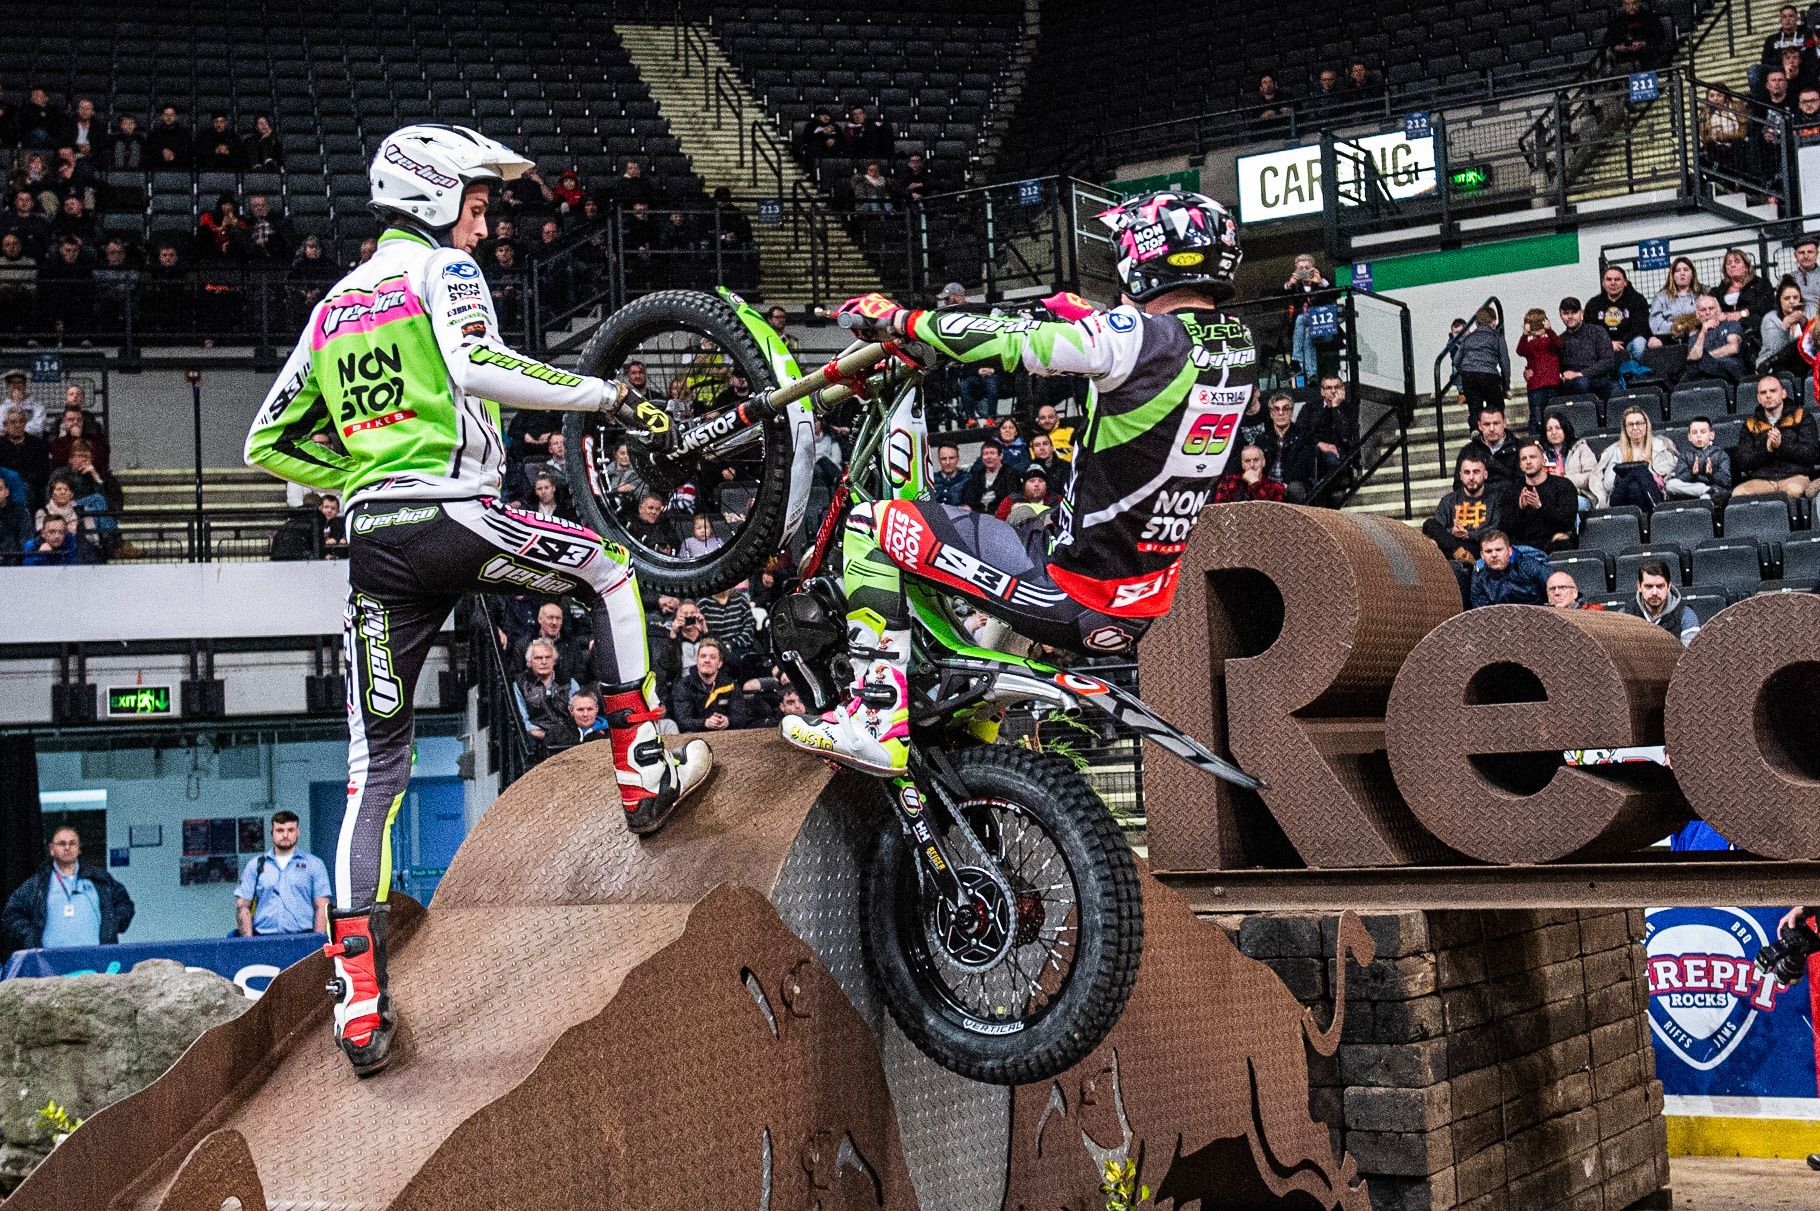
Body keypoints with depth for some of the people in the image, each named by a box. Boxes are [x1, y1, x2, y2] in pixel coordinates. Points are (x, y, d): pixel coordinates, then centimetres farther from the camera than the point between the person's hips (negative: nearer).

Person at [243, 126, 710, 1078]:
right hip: (455, 519, -6)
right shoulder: (443, 268, 4)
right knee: (608, 571, 21)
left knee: (375, 765, 8)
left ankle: (359, 994, 4)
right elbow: (478, 368, -19)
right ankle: (644, 773, 17)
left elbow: (269, 445, 24)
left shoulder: (335, 303, 24)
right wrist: (607, 396, -13)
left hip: (374, 543, 6)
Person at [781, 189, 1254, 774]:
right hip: (1148, 605, 9)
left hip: (1070, 596, -9)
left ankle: (877, 721, -8)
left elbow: (1008, 340, -21)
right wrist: (1083, 319, 27)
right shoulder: (1238, 346, 2)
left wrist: (901, 319, -7)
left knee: (871, 525, -4)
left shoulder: (1140, 337, -21)